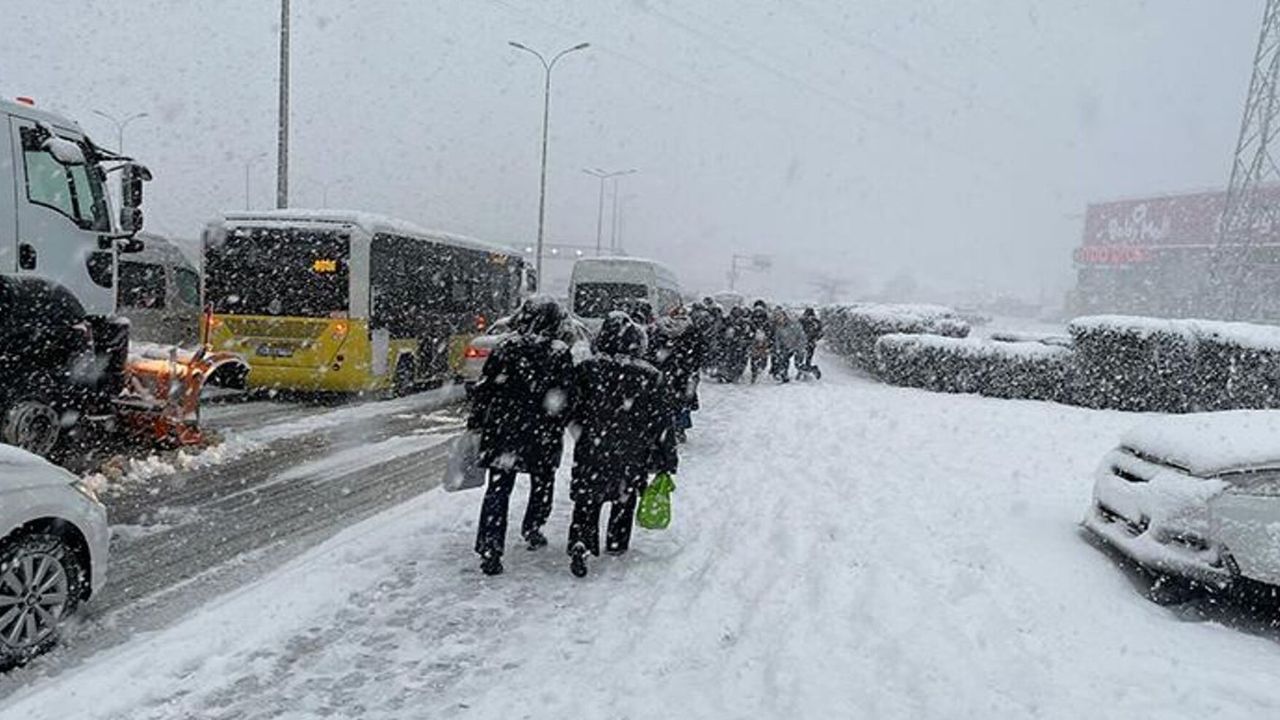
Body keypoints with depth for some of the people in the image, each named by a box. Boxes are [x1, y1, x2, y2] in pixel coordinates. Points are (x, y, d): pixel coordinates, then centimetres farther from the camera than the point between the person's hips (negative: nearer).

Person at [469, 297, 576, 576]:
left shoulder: (505, 347, -3)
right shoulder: (560, 353, -8)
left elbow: (483, 388, 0)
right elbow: (567, 397, -7)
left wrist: (475, 422, 10)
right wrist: (557, 428, 6)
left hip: (502, 430, 1)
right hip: (542, 435, -1)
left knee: (498, 488, 5)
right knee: (542, 483, 22)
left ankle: (490, 548, 0)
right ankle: (532, 530, 36)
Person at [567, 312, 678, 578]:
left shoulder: (588, 368, -8)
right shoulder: (649, 377, -9)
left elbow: (573, 409, 1)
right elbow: (662, 421, -4)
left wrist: (582, 432, 20)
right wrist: (667, 459, 4)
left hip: (592, 449, 0)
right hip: (632, 455, 1)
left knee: (587, 499, 9)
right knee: (625, 497, 21)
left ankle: (580, 542, -10)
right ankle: (617, 543, 33)